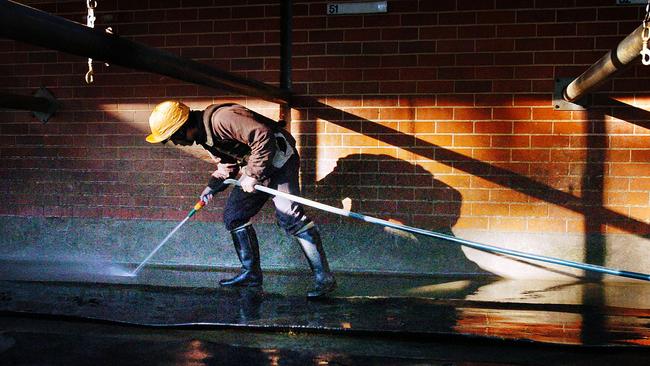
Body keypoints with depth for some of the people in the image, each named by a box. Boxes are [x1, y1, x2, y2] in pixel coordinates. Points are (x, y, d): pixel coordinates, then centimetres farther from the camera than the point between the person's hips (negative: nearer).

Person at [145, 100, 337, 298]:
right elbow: (227, 163, 18)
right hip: (255, 168, 10)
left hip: (278, 159, -10)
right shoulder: (204, 135, 7)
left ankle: (324, 278, -19)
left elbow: (263, 137, -31)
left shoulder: (222, 119, -26)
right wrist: (213, 186, 3)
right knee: (233, 215, 9)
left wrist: (253, 175, -25)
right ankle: (251, 273, 19)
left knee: (289, 215, -22)